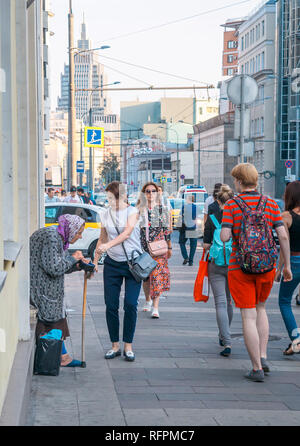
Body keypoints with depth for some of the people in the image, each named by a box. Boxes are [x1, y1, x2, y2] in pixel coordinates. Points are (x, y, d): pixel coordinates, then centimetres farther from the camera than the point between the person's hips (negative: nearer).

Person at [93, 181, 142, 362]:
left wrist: (109, 245, -31)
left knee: (131, 305, -8)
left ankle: (128, 346, 2)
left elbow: (127, 232, -19)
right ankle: (115, 346, 9)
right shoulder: (106, 215, 9)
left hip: (133, 263, -4)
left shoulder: (132, 212, -4)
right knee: (111, 305, -1)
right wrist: (95, 261, 15)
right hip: (112, 264, 4)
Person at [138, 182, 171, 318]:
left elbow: (166, 229, 8)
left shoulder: (163, 209, 5)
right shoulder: (139, 209, 5)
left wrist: (169, 247, 7)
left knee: (157, 274, -10)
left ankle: (155, 307, -10)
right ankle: (148, 300, 32)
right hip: (143, 244, 1)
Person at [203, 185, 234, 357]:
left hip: (216, 265, -2)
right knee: (229, 301, 18)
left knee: (221, 303, -3)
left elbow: (206, 245, -4)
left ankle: (227, 342, -15)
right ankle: (224, 336, 32)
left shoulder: (212, 217, -4)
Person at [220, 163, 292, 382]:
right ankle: (263, 357, 15)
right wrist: (287, 265, 4)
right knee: (260, 308, 24)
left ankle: (257, 368, 1)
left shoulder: (232, 205, -6)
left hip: (240, 267, -3)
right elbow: (283, 236, -4)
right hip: (267, 266, 3)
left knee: (248, 316, 2)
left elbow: (225, 237, -15)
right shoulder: (270, 204, 0)